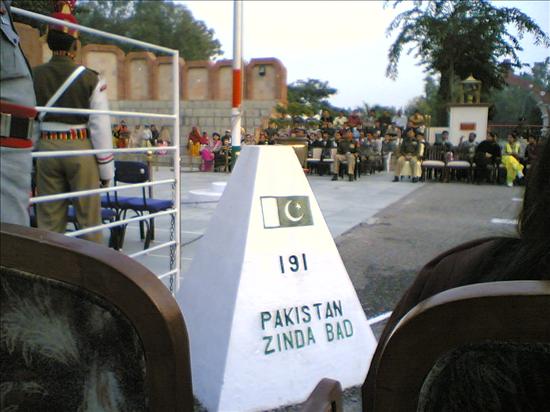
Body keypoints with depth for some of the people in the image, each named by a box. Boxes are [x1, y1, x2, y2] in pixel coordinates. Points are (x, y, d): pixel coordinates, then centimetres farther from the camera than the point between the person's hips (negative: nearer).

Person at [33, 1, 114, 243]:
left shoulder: (35, 76, 1)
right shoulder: (90, 79, -7)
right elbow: (101, 127, -8)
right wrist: (106, 169, -1)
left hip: (47, 148, 3)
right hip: (80, 149, -3)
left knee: (49, 219, 9)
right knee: (89, 216, 5)